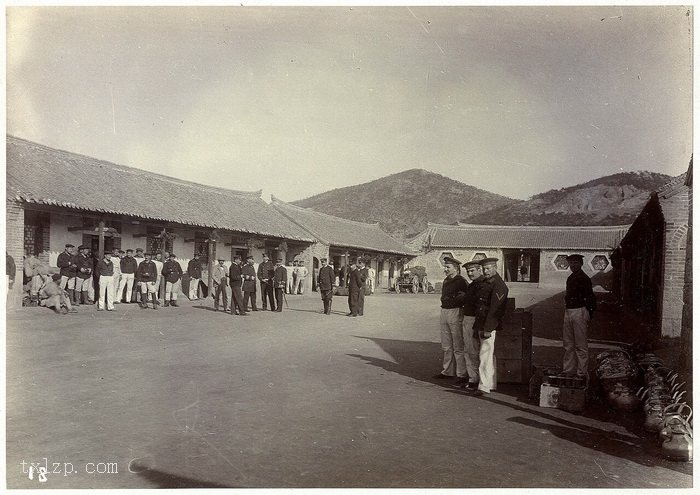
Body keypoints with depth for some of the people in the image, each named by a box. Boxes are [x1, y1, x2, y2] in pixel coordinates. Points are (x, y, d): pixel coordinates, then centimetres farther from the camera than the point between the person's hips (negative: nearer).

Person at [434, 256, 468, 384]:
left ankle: (462, 374, 2)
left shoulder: (461, 281, -10)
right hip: (444, 312, 8)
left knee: (458, 347, -4)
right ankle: (447, 371, 25)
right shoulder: (446, 281, 15)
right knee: (446, 346, 15)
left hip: (456, 313, -8)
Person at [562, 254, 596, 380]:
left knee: (580, 345, -3)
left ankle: (582, 373, 2)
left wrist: (588, 316, -15)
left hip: (580, 312, -9)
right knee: (568, 344, 12)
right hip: (568, 311, 9)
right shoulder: (570, 278, 15)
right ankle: (569, 370, 20)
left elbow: (590, 298, -12)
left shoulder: (584, 279, -10)